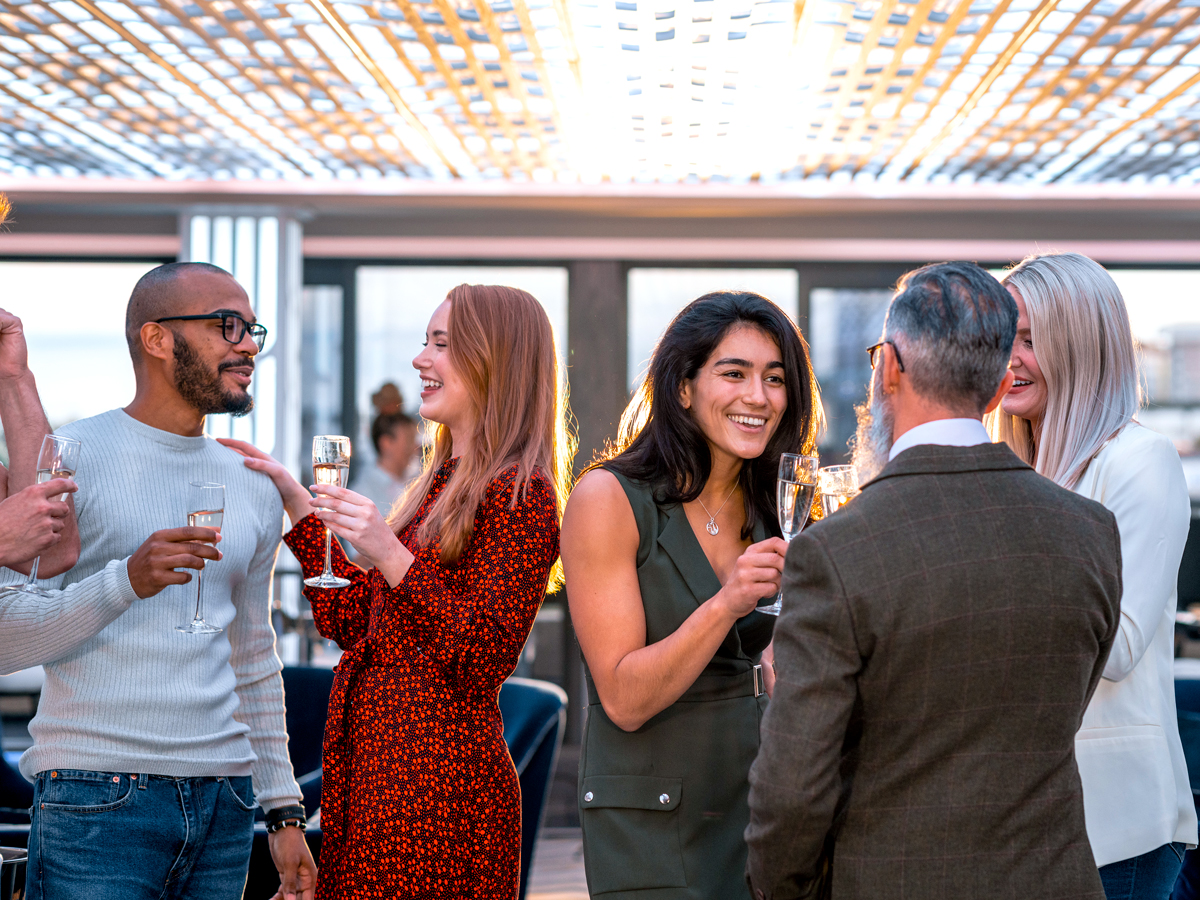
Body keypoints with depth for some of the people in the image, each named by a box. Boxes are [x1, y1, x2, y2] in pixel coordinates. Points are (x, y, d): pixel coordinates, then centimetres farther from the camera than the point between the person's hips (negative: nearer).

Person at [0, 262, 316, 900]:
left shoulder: (254, 492, 15)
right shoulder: (71, 458, -2)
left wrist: (283, 809, 16)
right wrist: (127, 581, -21)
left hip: (225, 805, 5)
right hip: (96, 799, -5)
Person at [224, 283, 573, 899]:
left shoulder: (518, 491, -11)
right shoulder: (441, 485, 18)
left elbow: (487, 661, -18)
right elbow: (351, 623, 15)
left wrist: (393, 558, -24)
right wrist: (297, 506, 14)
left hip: (439, 779, -9)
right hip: (370, 769, 9)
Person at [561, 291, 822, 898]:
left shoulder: (770, 510, 6)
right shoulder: (608, 499, -12)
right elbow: (624, 699, -17)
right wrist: (726, 604, -27)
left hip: (756, 801, 6)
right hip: (651, 823, -6)